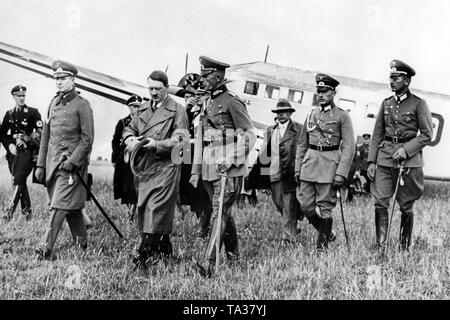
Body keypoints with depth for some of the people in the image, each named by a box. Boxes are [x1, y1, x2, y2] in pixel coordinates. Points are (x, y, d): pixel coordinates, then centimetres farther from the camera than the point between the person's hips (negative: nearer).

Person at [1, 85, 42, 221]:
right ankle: (26, 210, 18)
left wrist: (26, 139, -14)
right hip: (13, 152, 5)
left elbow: (40, 132, -6)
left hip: (27, 152, -5)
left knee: (18, 180, -16)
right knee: (21, 182, 9)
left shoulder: (33, 112, 1)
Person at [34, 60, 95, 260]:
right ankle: (81, 242, 24)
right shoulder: (53, 103, 13)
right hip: (53, 161, 6)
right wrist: (41, 164, 12)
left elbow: (87, 139, -10)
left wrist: (73, 161, -17)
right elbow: (46, 136, 16)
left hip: (72, 162, -6)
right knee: (72, 206, 13)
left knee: (59, 205, -11)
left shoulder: (82, 105, -6)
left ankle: (47, 249, -13)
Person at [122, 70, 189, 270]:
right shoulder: (143, 110, 16)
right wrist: (131, 139, -3)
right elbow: (128, 130, 21)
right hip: (145, 167, 7)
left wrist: (157, 144, -21)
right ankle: (164, 248, 24)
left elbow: (181, 139, -10)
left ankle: (143, 256, -13)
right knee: (143, 208, 10)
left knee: (156, 210, -12)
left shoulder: (177, 110, -3)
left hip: (166, 166, -7)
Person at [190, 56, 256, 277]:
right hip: (210, 168, 8)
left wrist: (232, 161, -16)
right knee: (224, 212, 16)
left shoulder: (232, 102, -8)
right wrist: (196, 170, 15)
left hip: (229, 169, -8)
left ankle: (209, 263, -18)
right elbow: (199, 139, 19)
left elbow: (250, 135, -9)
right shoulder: (207, 104, 15)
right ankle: (233, 254, 30)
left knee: (219, 212, -12)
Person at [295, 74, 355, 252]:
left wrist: (341, 173, -15)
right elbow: (302, 144, 18)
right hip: (309, 162, 5)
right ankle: (328, 233, 24)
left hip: (329, 163, -5)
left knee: (325, 208, -3)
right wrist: (297, 168, 10)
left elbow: (349, 147, -6)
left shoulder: (342, 116, -1)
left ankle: (322, 246, 8)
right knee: (305, 206, 2)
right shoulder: (312, 115, 14)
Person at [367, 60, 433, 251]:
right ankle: (380, 246, -2)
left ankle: (404, 248, 15)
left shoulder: (419, 104, 0)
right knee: (380, 203, -6)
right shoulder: (386, 103, 12)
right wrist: (371, 161, 5)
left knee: (406, 206, 4)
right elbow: (377, 134, 13)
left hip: (409, 160, -3)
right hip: (384, 158, 3)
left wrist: (406, 149, -15)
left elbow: (427, 134, -3)